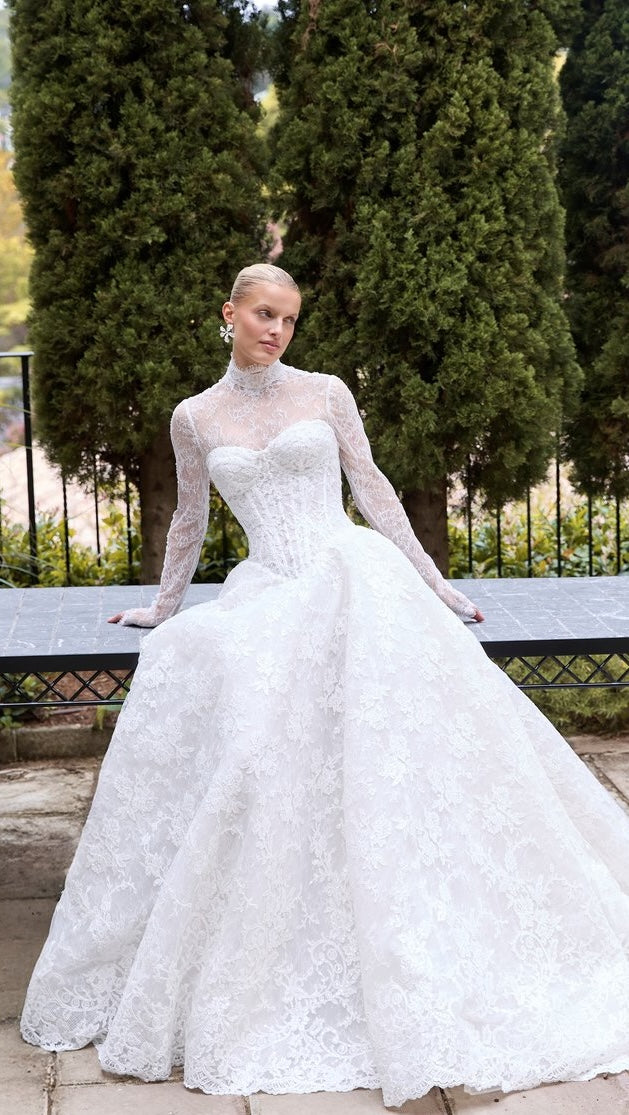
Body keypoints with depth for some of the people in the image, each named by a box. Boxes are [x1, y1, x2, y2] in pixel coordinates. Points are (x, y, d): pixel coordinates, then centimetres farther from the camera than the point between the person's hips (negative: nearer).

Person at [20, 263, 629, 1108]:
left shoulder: (326, 394, 8)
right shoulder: (195, 418, 13)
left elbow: (374, 490, 10)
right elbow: (190, 520, 25)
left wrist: (433, 585, 8)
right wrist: (163, 607, 32)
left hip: (357, 578, -1)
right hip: (271, 596, 2)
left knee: (384, 762, -18)